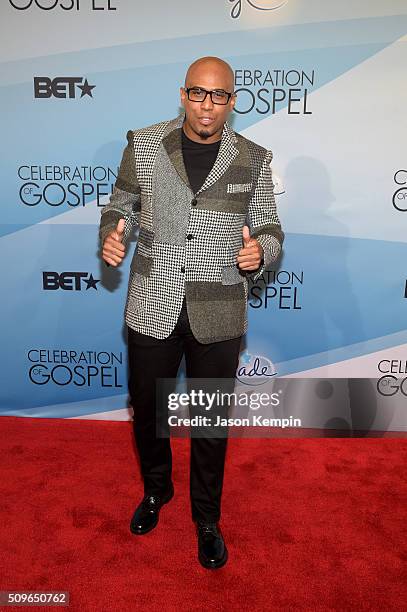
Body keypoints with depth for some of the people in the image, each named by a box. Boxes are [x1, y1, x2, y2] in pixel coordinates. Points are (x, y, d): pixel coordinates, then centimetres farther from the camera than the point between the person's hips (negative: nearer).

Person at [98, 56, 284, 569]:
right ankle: (155, 490, 47)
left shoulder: (252, 159, -1)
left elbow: (269, 227, 4)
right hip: (153, 308, 1)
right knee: (146, 409, 17)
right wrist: (110, 235, -13)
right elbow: (118, 206, 9)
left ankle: (207, 518, 37)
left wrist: (261, 250, -19)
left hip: (218, 315, 0)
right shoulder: (143, 146, -1)